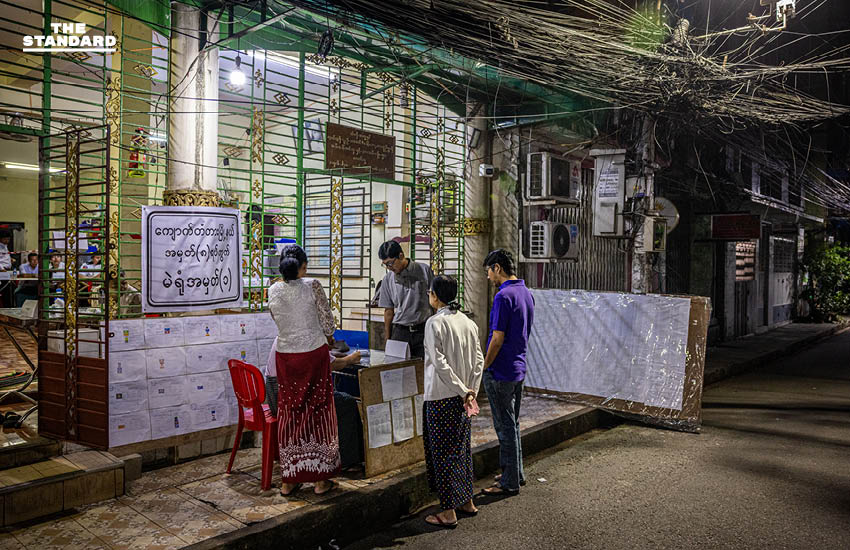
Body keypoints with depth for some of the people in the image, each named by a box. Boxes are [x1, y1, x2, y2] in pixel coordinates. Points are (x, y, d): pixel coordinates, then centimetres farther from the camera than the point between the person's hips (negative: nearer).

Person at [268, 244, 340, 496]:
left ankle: (288, 480, 18)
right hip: (314, 352, -3)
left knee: (289, 412, 11)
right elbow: (327, 320, -4)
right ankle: (321, 479, 14)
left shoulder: (273, 290, 1)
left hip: (286, 355, 3)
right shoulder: (312, 286, -9)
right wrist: (328, 336, 17)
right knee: (317, 410, 7)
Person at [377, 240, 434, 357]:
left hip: (423, 330, -2)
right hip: (400, 332, 2)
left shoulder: (424, 270, -2)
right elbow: (388, 310, 10)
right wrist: (387, 339, 9)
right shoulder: (388, 279, 4)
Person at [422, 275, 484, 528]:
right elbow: (479, 359, 4)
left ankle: (449, 512, 9)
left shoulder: (435, 323, -15)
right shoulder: (468, 322, 5)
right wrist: (471, 390, 1)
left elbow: (440, 364, -20)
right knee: (462, 446, 18)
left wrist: (462, 391, -13)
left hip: (440, 397, -7)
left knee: (442, 451, 3)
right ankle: (467, 501, 29)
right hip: (463, 397, 7)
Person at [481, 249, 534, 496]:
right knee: (513, 423, 19)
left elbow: (498, 338, -22)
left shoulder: (504, 296, -20)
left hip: (501, 372, -9)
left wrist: (484, 367, -10)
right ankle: (516, 473, 30)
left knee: (505, 427, 1)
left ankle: (510, 482, 10)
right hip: (519, 367, 9)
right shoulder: (526, 293, 9)